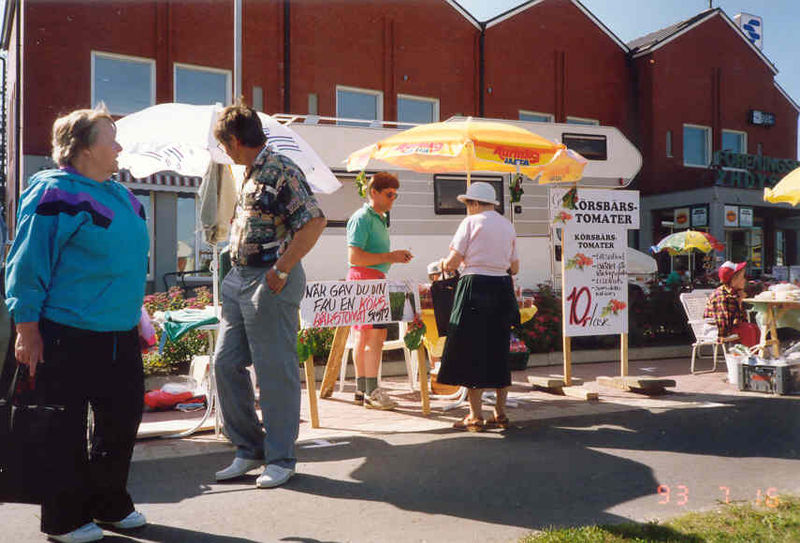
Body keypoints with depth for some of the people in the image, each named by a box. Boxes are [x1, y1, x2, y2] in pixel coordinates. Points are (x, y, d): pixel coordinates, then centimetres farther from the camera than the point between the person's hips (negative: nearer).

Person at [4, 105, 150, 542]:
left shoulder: (120, 195, 13)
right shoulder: (54, 194, -12)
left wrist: (135, 317, 23)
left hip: (120, 336, 8)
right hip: (67, 338, -8)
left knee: (122, 418, 14)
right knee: (65, 428, 5)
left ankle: (109, 503, 32)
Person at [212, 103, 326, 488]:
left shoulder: (281, 171, -12)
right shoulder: (250, 174, 17)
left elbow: (314, 222, -22)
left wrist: (281, 270, -21)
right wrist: (236, 272, 16)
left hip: (270, 281, -9)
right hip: (239, 279, 10)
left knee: (275, 371, -1)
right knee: (226, 363, 10)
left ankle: (281, 458, 13)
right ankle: (249, 449, 23)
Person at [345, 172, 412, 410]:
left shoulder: (381, 219, 21)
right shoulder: (361, 218, -10)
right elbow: (354, 257, -18)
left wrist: (395, 256, 10)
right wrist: (390, 257, -17)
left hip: (375, 278, 10)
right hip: (364, 277, -10)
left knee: (363, 336, 11)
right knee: (376, 334, -13)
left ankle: (362, 390, 16)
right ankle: (371, 392, -10)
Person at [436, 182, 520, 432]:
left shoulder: (471, 222, -4)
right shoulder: (508, 225, 14)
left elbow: (453, 262, -9)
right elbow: (515, 268, 15)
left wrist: (445, 264, 13)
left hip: (475, 287, -6)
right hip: (502, 288, 6)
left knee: (471, 350, 0)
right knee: (498, 351, 12)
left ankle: (475, 416, 1)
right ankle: (500, 413, 17)